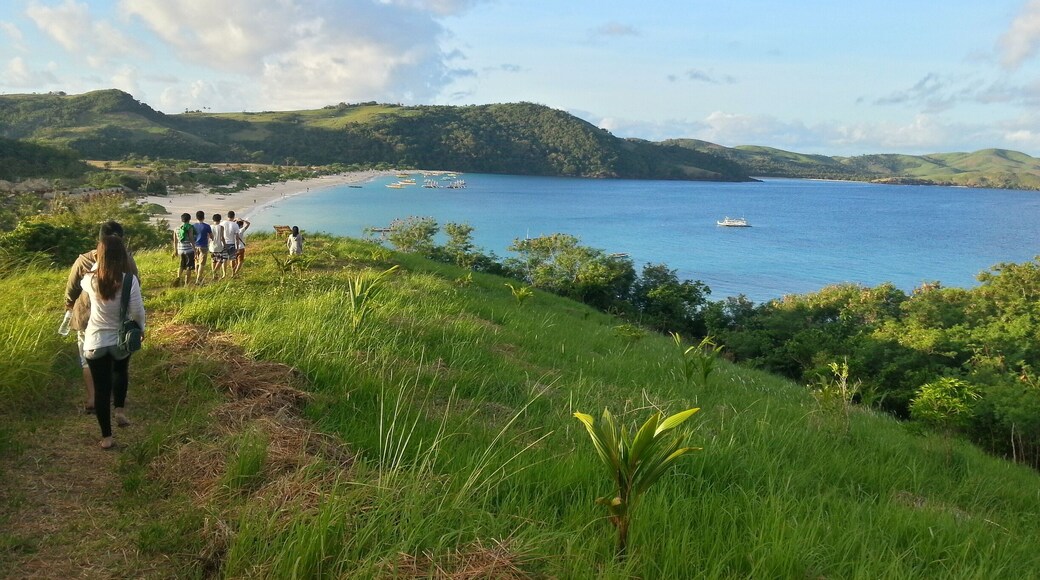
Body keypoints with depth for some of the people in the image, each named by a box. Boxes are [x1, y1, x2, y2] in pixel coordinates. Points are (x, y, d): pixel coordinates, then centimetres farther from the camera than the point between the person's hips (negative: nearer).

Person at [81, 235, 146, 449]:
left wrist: (97, 263, 21)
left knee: (101, 388, 10)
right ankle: (120, 410, 22)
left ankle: (106, 437, 18)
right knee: (120, 372, 33)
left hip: (95, 342, 0)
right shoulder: (129, 280, -17)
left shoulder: (91, 280, -11)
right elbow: (137, 311, -14)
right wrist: (140, 329, 4)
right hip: (121, 340, 0)